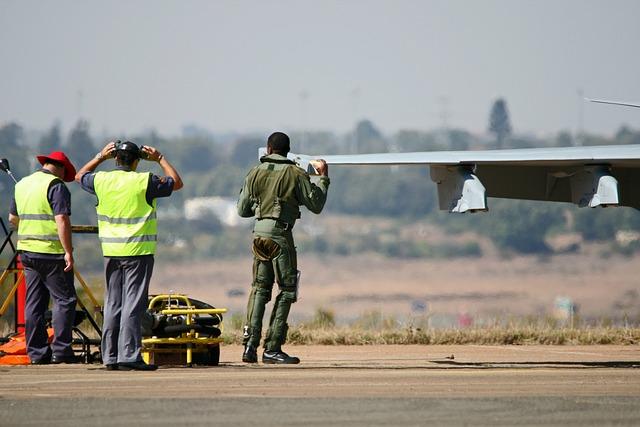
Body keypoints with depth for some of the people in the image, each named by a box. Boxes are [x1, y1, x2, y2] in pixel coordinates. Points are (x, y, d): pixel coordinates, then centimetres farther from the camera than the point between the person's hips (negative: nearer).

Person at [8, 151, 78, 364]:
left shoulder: (22, 184, 14)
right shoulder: (56, 185, -10)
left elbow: (13, 218, 24)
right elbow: (62, 220, -19)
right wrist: (68, 252, -19)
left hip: (27, 250, 7)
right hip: (51, 252, -7)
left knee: (34, 303, 9)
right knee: (64, 299, -1)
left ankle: (37, 352, 8)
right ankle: (61, 350, -6)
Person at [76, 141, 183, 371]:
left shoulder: (101, 180, 2)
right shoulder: (144, 182, -9)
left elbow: (80, 176, 24)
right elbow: (177, 183, 6)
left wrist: (100, 157, 25)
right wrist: (160, 159, 13)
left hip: (111, 252, 5)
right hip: (138, 252, -5)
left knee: (113, 304, 11)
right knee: (133, 304, -6)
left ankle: (110, 356, 12)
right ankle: (129, 354, -12)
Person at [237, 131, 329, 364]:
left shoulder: (255, 173, 8)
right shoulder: (295, 174, -4)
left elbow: (242, 210, 14)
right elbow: (316, 205, 0)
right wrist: (324, 177, 11)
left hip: (259, 233, 5)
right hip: (280, 234, -5)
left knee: (260, 288, 12)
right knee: (287, 290, 2)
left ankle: (250, 344, 1)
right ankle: (272, 349, -4)